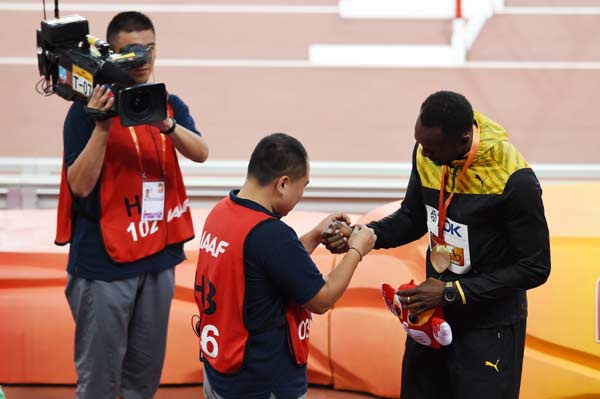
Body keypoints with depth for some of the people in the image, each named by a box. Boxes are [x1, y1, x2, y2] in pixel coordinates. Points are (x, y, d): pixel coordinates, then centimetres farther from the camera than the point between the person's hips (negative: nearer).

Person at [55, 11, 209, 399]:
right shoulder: (89, 108, -7)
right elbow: (79, 185, -13)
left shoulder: (170, 105, 8)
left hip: (159, 256, 5)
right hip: (104, 262, -5)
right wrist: (102, 126, -24)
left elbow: (201, 153, -9)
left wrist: (165, 124, -28)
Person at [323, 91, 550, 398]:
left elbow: (535, 267, -18)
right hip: (435, 308, 6)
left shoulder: (514, 179, -25)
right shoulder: (427, 153, -7)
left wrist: (452, 292, -20)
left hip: (489, 325, -6)